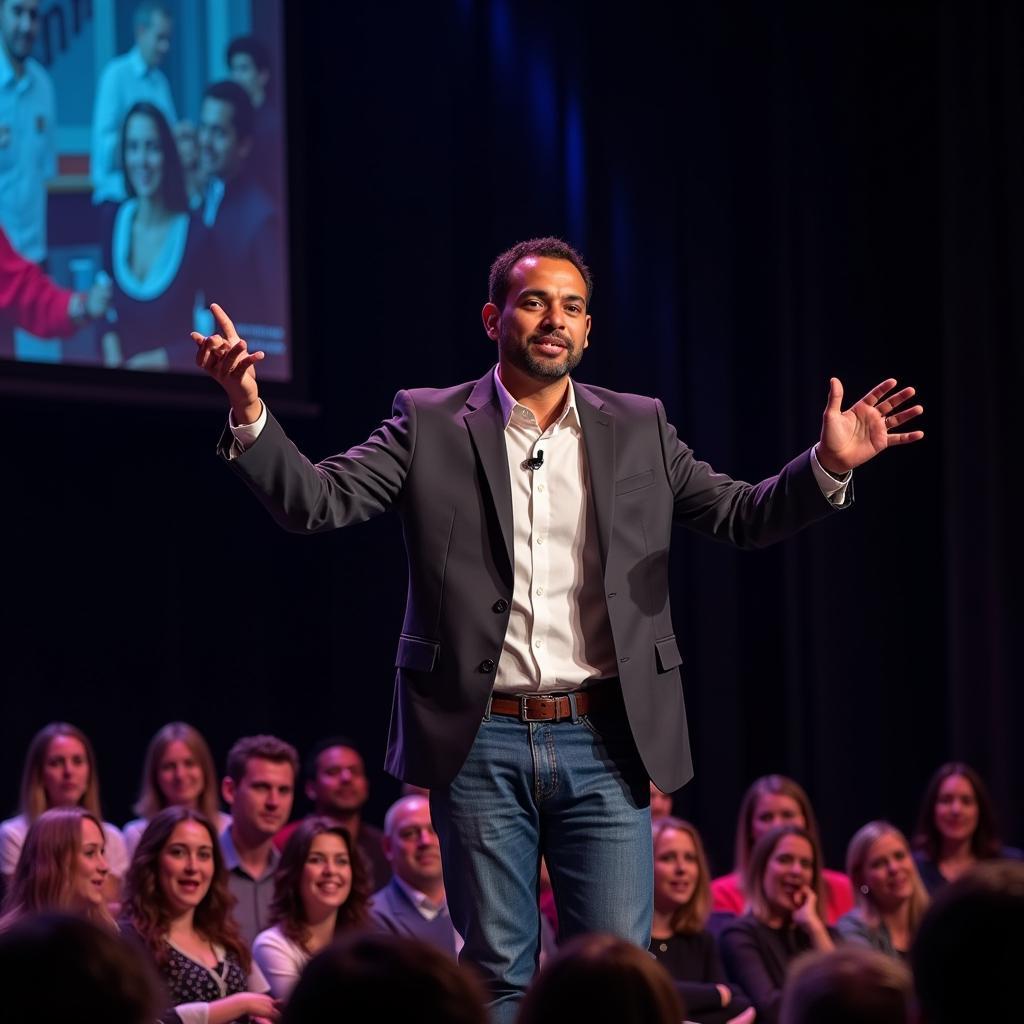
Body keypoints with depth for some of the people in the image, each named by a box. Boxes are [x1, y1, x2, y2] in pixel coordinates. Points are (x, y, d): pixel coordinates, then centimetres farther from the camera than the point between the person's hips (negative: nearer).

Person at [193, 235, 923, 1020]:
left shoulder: (638, 430, 10)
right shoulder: (429, 426, 4)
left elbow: (744, 516, 9)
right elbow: (316, 501, -4)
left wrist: (828, 466, -9)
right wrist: (251, 415, -21)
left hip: (604, 746, 1)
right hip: (482, 744, -1)